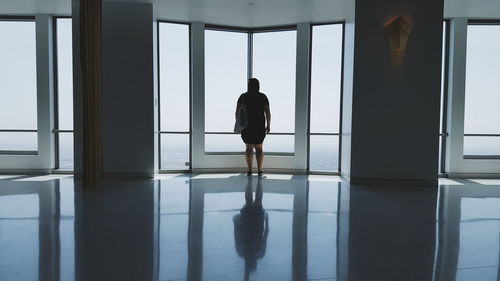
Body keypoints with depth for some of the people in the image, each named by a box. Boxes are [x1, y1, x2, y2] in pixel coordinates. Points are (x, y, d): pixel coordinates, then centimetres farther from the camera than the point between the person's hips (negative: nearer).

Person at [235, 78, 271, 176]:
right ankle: (259, 171, 4)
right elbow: (267, 112, -7)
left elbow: (237, 111, -4)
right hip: (260, 126, 0)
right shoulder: (263, 97, -2)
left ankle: (249, 170, 3)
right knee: (259, 148, 10)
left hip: (246, 126, 1)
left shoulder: (243, 96, 1)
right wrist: (268, 125, 1)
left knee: (249, 148, 10)